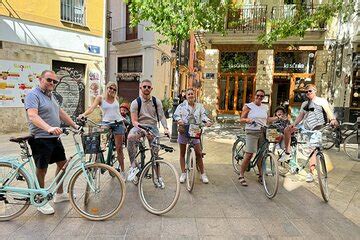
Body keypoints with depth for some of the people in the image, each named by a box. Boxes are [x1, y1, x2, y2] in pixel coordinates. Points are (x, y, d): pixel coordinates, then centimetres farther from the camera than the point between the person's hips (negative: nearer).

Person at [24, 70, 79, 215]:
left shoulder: (51, 96, 16)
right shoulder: (33, 95, -12)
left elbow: (61, 113, 22)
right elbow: (32, 116, -27)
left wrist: (74, 125, 16)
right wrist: (49, 128, -42)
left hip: (55, 138, 9)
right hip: (41, 139, -9)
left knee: (62, 164, 15)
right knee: (42, 170, 2)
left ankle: (59, 194, 31)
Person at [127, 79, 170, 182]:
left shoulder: (156, 101, 2)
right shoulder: (135, 102, -5)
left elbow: (161, 116, -1)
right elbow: (134, 121, -10)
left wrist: (165, 128, -19)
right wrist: (143, 130, -27)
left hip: (153, 127, 2)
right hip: (139, 126, -2)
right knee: (130, 137, -36)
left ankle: (158, 176, 20)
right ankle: (133, 166, -30)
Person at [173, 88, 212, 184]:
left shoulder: (199, 106, 8)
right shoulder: (182, 106, 2)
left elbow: (203, 115, -3)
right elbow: (176, 114, -9)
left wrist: (207, 121, -25)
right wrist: (179, 120, -32)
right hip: (183, 131, 0)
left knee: (199, 153, 0)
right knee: (182, 153, 8)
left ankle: (202, 174, 13)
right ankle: (183, 173, 21)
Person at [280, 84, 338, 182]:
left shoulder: (322, 101, 2)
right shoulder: (304, 104, 17)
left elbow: (328, 110, -9)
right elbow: (300, 116, 12)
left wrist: (333, 119, -28)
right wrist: (294, 124, -5)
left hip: (316, 129, -5)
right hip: (305, 127, 5)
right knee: (287, 130, -13)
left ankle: (310, 173, 0)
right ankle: (288, 153, -6)